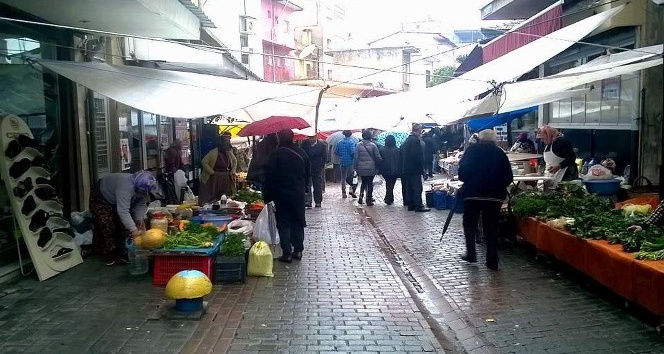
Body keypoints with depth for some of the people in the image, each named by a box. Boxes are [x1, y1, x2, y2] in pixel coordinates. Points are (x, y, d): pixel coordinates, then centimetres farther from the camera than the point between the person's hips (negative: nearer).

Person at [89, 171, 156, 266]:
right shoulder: (125, 187, -43)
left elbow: (141, 205, -14)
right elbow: (122, 211, -49)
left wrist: (139, 220, -29)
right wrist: (133, 230, -52)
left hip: (118, 200, 7)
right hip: (100, 199, -7)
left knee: (125, 223, 0)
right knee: (107, 227, -11)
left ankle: (123, 254, 8)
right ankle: (109, 256, 1)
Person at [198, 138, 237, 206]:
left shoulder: (229, 153, 3)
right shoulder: (213, 153, -13)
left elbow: (235, 161, 22)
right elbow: (204, 162, -13)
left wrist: (233, 171, 8)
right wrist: (212, 172, -15)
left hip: (226, 179, 5)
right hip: (215, 178, -5)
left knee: (226, 197, 6)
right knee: (213, 197, -3)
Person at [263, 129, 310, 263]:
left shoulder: (276, 154, -13)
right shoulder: (301, 153, 2)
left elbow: (270, 177, -13)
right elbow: (307, 173, 11)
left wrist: (267, 196, -5)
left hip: (282, 194, -4)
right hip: (299, 194, 4)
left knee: (284, 224, 2)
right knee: (298, 223, 13)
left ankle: (287, 253, 2)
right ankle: (298, 251, 17)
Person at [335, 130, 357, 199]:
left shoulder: (340, 142, 4)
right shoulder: (351, 142, -11)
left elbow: (336, 151, 6)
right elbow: (353, 152, -20)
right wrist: (354, 158, -3)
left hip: (342, 162, 5)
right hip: (350, 162, -5)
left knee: (343, 177, 11)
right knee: (352, 176, 7)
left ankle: (343, 193, 12)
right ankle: (352, 189, -8)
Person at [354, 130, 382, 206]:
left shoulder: (359, 145, -3)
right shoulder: (373, 145, -7)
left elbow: (356, 157, -3)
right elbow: (378, 158, -6)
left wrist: (356, 167, 4)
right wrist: (377, 167, 6)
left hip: (361, 168, 2)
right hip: (371, 168, -2)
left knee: (363, 182, 20)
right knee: (370, 183, 8)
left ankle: (361, 196, 4)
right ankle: (369, 200, 9)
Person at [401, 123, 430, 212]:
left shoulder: (407, 139, 13)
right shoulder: (416, 140, -16)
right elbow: (418, 155, -21)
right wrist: (422, 168, -14)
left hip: (407, 168, 9)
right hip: (415, 169, -9)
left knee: (409, 187, 12)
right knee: (417, 188, -5)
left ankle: (411, 205, 17)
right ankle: (418, 206, -4)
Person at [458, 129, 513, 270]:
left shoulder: (472, 149, 2)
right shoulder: (500, 153, 8)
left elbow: (462, 170, -8)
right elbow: (509, 177, 4)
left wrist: (466, 181, 10)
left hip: (472, 193, -2)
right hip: (494, 195, 2)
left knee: (470, 224, 15)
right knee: (492, 227, 8)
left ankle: (471, 254, 13)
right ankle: (492, 261, 8)